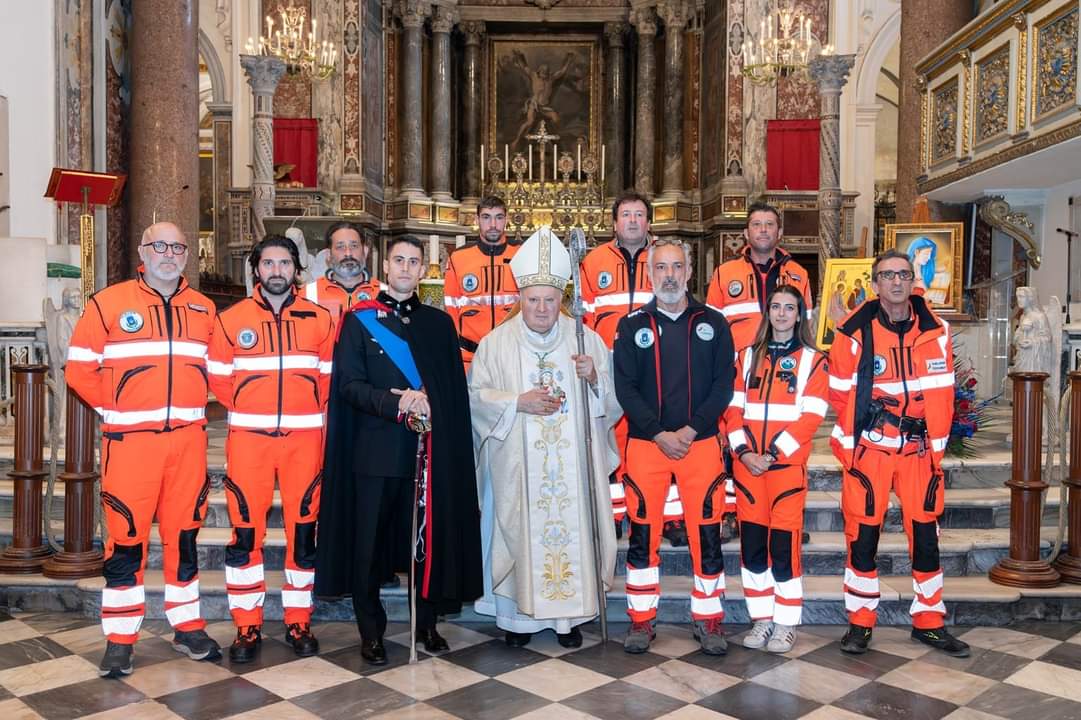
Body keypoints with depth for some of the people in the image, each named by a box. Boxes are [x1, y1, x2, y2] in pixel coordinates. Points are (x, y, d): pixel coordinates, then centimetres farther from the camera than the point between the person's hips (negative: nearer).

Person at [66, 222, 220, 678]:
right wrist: (113, 408, -1)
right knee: (126, 538, 2)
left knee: (184, 533, 11)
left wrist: (189, 403, 7)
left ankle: (188, 627, 23)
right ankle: (120, 639, 14)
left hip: (188, 438, 3)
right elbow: (80, 369, 0)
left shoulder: (203, 309, 9)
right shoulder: (108, 303, -1)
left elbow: (215, 368, 17)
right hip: (131, 439, -3)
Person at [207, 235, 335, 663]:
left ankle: (299, 623, 18)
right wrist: (247, 410, 9)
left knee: (303, 528, 5)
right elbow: (218, 377, 8)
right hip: (248, 438, 0)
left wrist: (308, 409, 7)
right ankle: (247, 627, 14)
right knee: (246, 531, 2)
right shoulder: (231, 320, 3)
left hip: (304, 437, 1)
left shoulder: (320, 319, 4)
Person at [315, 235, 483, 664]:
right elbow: (348, 384, -4)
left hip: (427, 451, 2)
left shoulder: (439, 323, 12)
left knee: (427, 538, 7)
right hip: (375, 449, -2)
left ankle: (427, 622, 24)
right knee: (369, 544, 4)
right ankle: (371, 632, 18)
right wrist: (397, 403, -17)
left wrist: (427, 404, -11)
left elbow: (454, 388, 9)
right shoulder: (359, 320, 5)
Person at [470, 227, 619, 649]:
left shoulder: (587, 340, 5)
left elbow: (613, 397, 7)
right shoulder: (496, 342, 1)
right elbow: (476, 395, -1)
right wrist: (519, 402, -14)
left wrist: (595, 378, -15)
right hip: (517, 464, -1)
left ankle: (568, 615, 17)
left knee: (571, 528, 3)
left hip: (572, 463, 1)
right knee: (520, 530, 2)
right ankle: (518, 614, 17)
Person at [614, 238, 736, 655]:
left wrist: (691, 429, -11)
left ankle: (709, 619, 19)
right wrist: (658, 434, -11)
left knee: (707, 533, 3)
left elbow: (724, 383, 0)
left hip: (701, 443, 0)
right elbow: (625, 388, -1)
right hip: (646, 444, 0)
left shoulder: (713, 323, 6)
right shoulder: (632, 326, 5)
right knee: (642, 533, 4)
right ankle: (641, 619, 18)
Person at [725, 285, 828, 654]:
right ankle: (762, 619, 18)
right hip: (747, 465, 3)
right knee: (751, 544, 5)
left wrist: (774, 453, -13)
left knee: (784, 544, -2)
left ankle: (786, 622, 12)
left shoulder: (812, 360, 2)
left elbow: (810, 417, -7)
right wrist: (743, 451, -7)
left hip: (787, 465, -3)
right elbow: (734, 408, 7)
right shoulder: (748, 356, 12)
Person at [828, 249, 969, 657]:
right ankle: (860, 623, 16)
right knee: (864, 533, 2)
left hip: (919, 449, 3)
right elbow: (842, 395, -3)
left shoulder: (936, 331, 3)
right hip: (868, 448, -3)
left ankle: (929, 621, 23)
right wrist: (851, 446, -2)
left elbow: (941, 395, 5)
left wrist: (936, 445, 2)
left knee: (925, 532, 8)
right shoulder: (854, 333, -6)